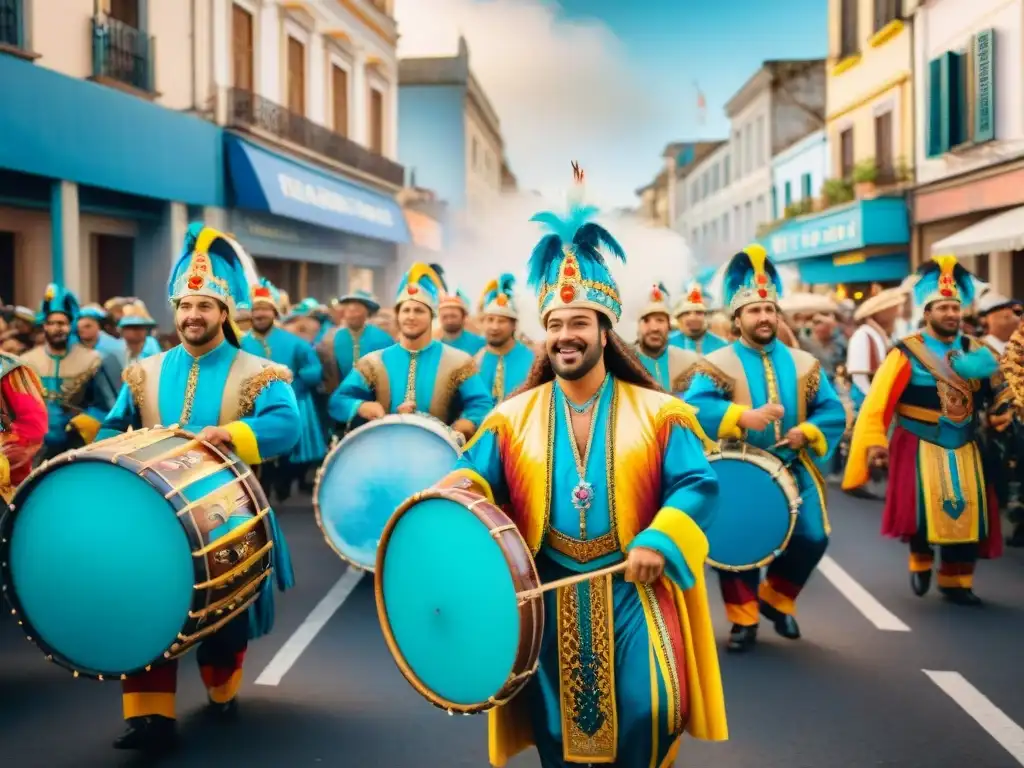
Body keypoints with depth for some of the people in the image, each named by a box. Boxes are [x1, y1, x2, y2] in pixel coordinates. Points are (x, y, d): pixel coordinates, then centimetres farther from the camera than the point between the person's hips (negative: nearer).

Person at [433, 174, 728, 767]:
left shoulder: (658, 412, 1)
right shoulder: (513, 417, 7)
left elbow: (697, 485, -6)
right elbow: (477, 475, 6)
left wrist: (659, 541, -21)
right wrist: (460, 488, -17)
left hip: (632, 590, -1)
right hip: (548, 593, 2)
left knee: (646, 712, -11)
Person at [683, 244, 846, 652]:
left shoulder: (803, 363, 7)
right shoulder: (717, 364, -7)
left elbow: (833, 411, 5)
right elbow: (694, 407, -22)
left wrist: (806, 433, -15)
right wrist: (743, 417, -34)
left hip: (793, 469, 3)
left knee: (812, 538, -4)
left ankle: (776, 598, 23)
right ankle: (744, 619, 17)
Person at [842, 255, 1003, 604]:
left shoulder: (974, 351, 6)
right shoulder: (908, 352, -11)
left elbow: (993, 395, 14)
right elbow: (879, 401, -18)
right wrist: (874, 441, -28)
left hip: (964, 448, 5)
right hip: (921, 446, -5)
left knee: (967, 511, 5)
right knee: (923, 508, -13)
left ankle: (955, 580, 20)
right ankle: (921, 559, 17)